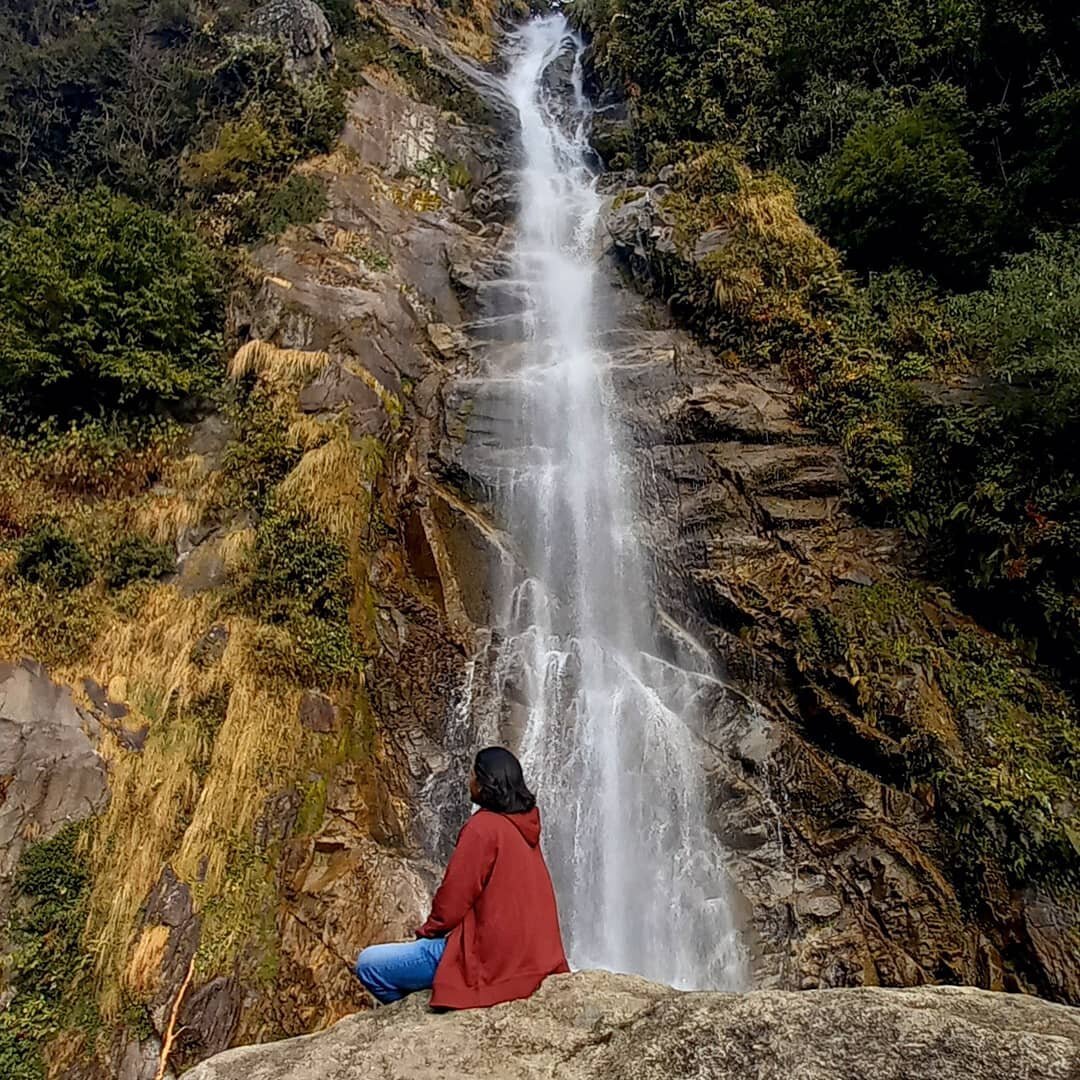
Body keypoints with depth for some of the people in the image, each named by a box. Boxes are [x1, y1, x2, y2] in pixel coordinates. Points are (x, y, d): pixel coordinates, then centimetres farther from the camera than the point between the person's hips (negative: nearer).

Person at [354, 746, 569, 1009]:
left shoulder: (483, 826, -16)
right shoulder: (525, 826, 9)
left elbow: (454, 896, -15)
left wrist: (427, 931, 3)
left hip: (491, 957, -9)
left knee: (369, 965, -6)